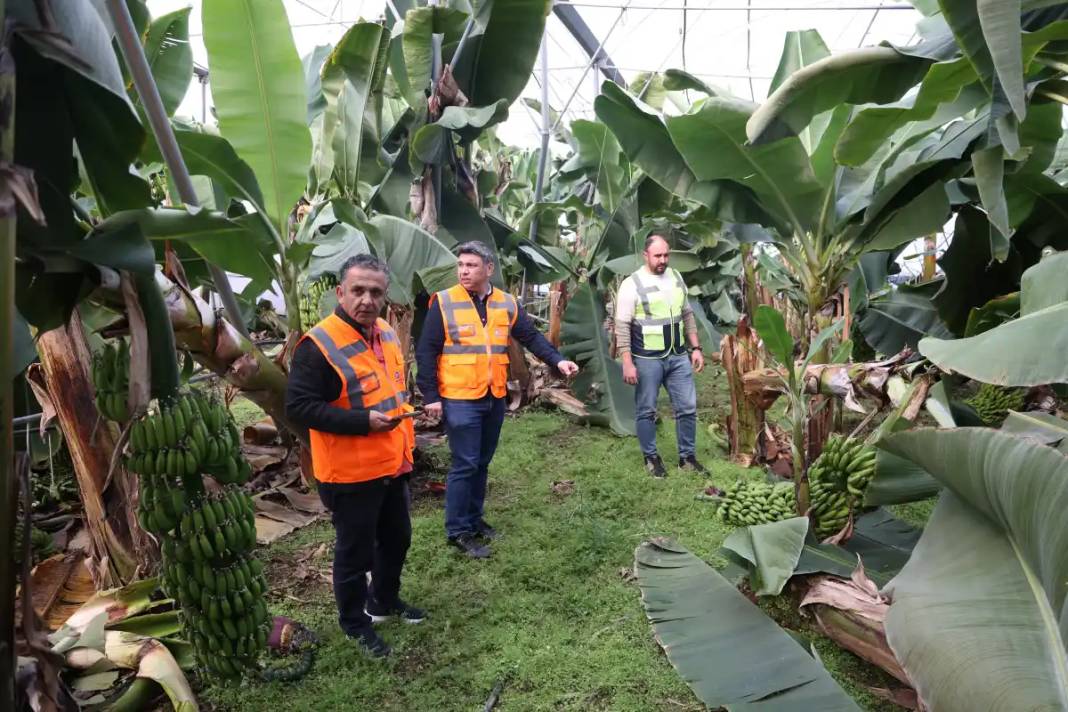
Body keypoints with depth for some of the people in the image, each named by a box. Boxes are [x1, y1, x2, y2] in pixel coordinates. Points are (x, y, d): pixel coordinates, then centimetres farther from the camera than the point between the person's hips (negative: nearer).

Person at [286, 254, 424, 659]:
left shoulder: (386, 334, 6)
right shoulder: (319, 344, -20)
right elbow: (298, 407, -23)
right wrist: (362, 421, -29)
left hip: (392, 466, 8)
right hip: (350, 474, -8)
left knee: (397, 538, 22)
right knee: (355, 551, 9)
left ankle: (384, 600, 45)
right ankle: (354, 622, 31)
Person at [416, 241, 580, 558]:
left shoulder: (506, 303, 4)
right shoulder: (443, 302, -9)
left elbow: (531, 337, 8)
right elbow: (426, 351, -8)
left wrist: (557, 360, -8)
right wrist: (431, 396, -12)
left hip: (494, 398, 5)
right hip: (459, 399, -5)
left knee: (482, 462, 16)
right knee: (464, 465, -3)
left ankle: (473, 519, 31)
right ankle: (457, 531, 11)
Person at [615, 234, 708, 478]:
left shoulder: (676, 278, 7)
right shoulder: (632, 284, -11)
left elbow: (687, 315, 15)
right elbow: (622, 326, -13)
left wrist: (696, 348, 10)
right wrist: (627, 363, -17)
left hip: (678, 357, 5)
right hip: (647, 360, -5)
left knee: (687, 407, 8)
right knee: (647, 411, 6)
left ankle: (687, 457, 23)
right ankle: (651, 458, 22)